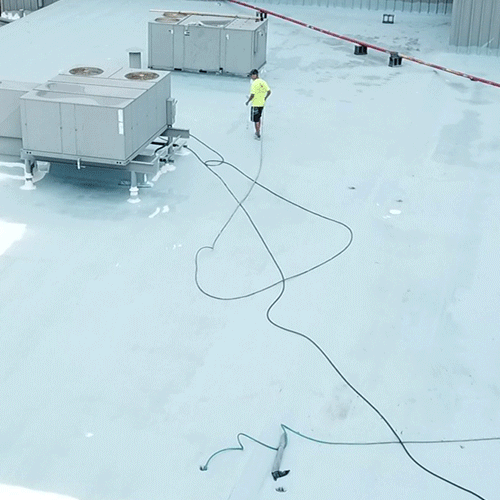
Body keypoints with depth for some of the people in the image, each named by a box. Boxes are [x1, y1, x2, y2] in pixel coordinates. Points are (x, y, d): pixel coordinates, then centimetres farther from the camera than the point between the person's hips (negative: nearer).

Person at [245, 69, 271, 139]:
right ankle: (258, 131, 34)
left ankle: (258, 135, 6)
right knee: (259, 117, 24)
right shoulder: (263, 82, 2)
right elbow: (269, 91, 4)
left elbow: (252, 95, -23)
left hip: (255, 104, -7)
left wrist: (248, 101, -8)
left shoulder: (254, 84, -19)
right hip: (262, 103, 7)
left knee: (256, 120, 2)